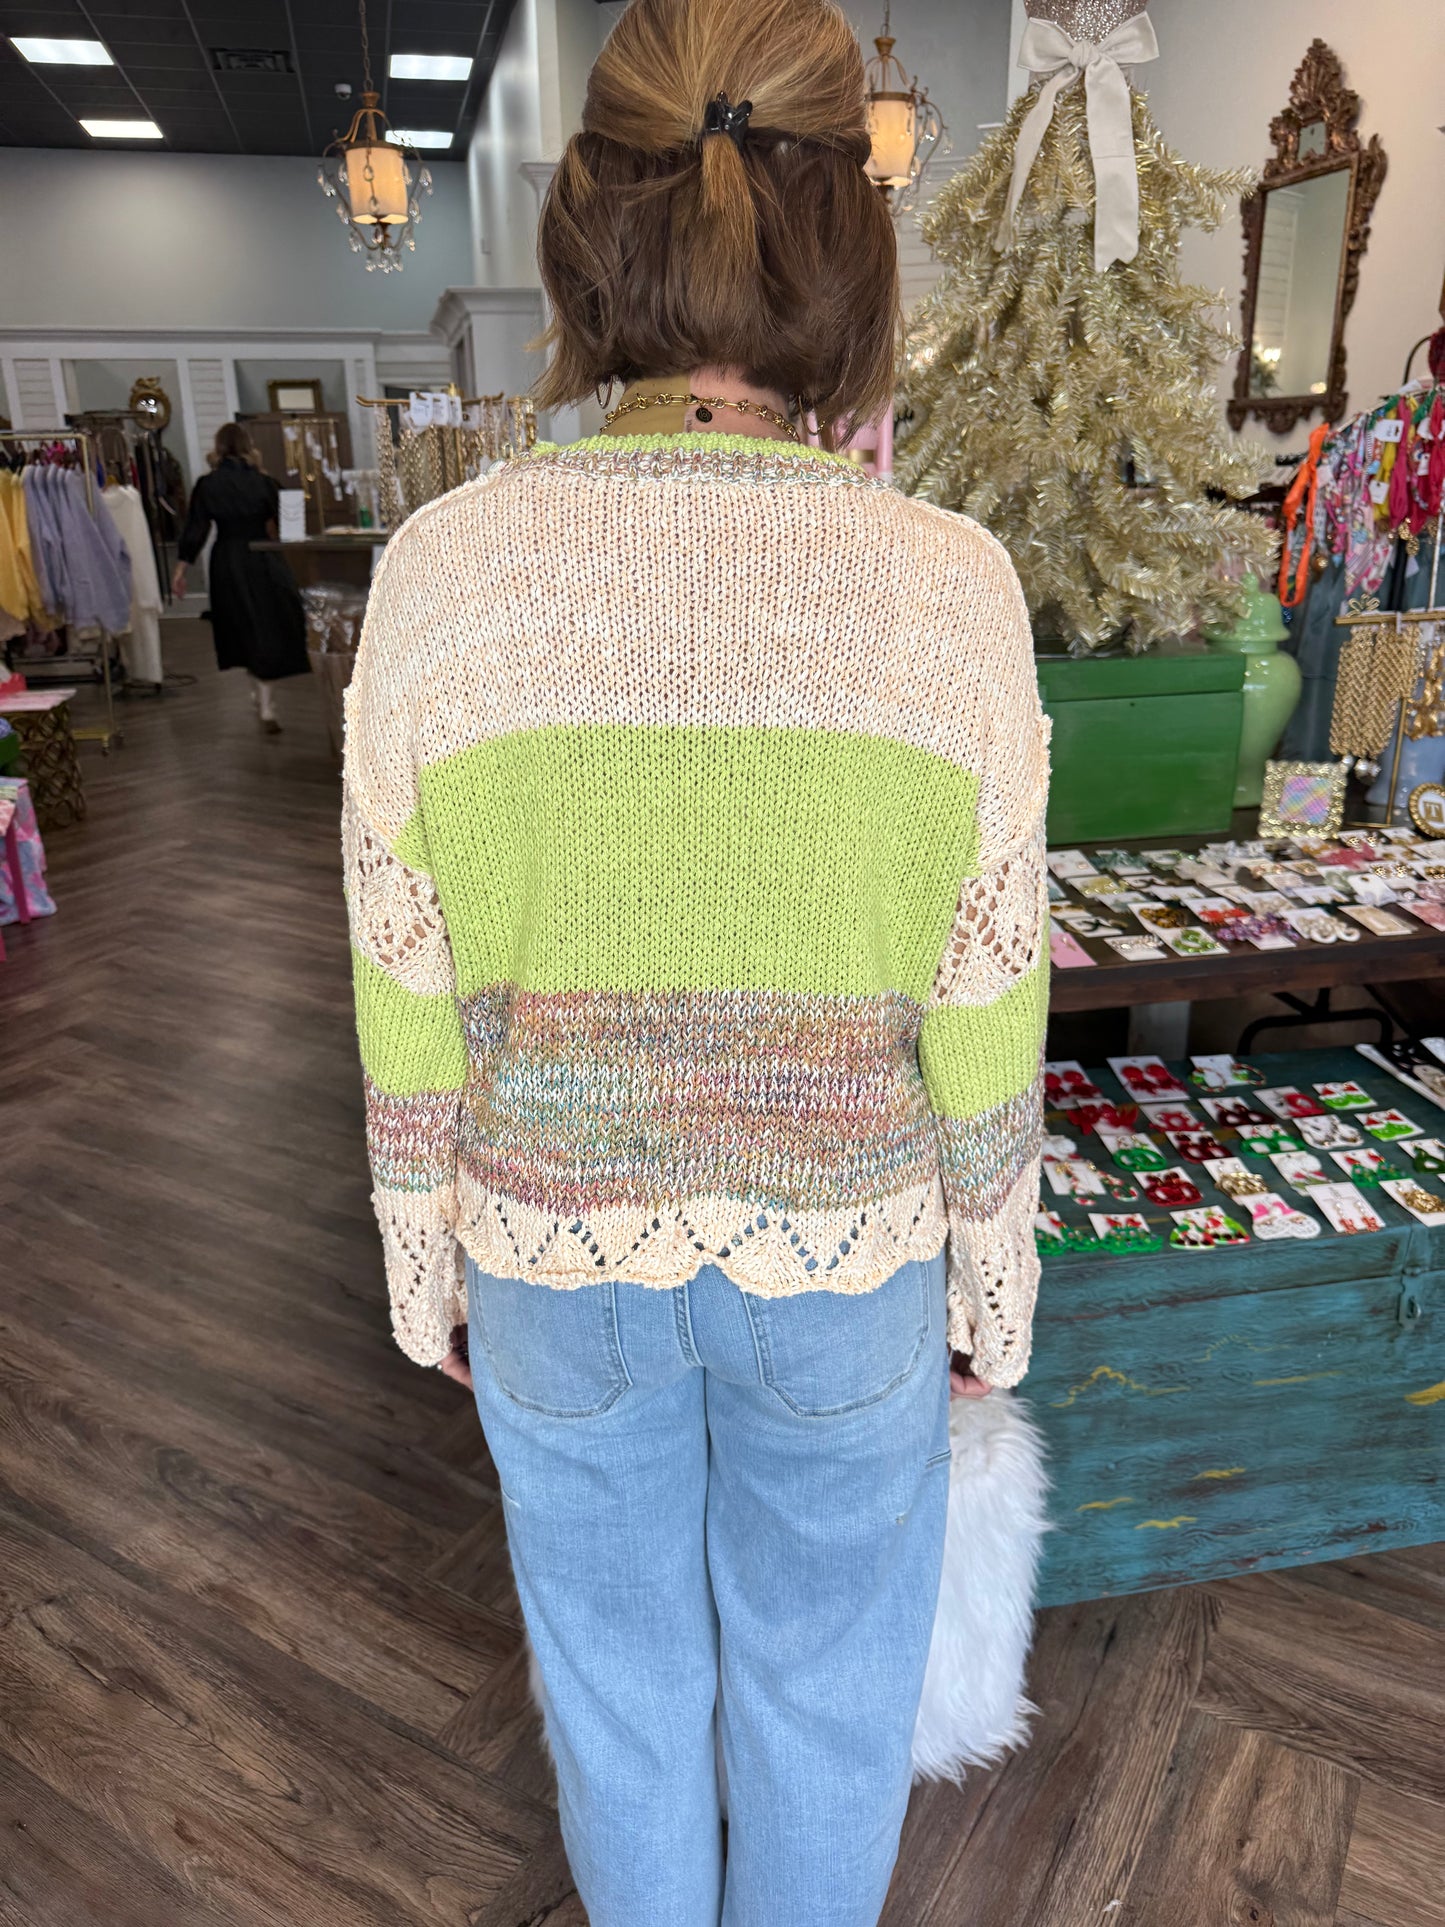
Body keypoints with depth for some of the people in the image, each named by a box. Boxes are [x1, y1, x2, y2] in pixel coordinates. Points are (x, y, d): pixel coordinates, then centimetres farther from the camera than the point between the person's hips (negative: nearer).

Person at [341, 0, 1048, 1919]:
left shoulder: (438, 567, -14)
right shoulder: (952, 582, -16)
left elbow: (411, 1009, -7)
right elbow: (983, 1027, -10)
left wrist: (428, 1267, 9)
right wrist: (992, 1288, 7)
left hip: (555, 1248, 1)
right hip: (844, 1252, 0)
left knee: (617, 1666, 28)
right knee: (824, 1680, 28)